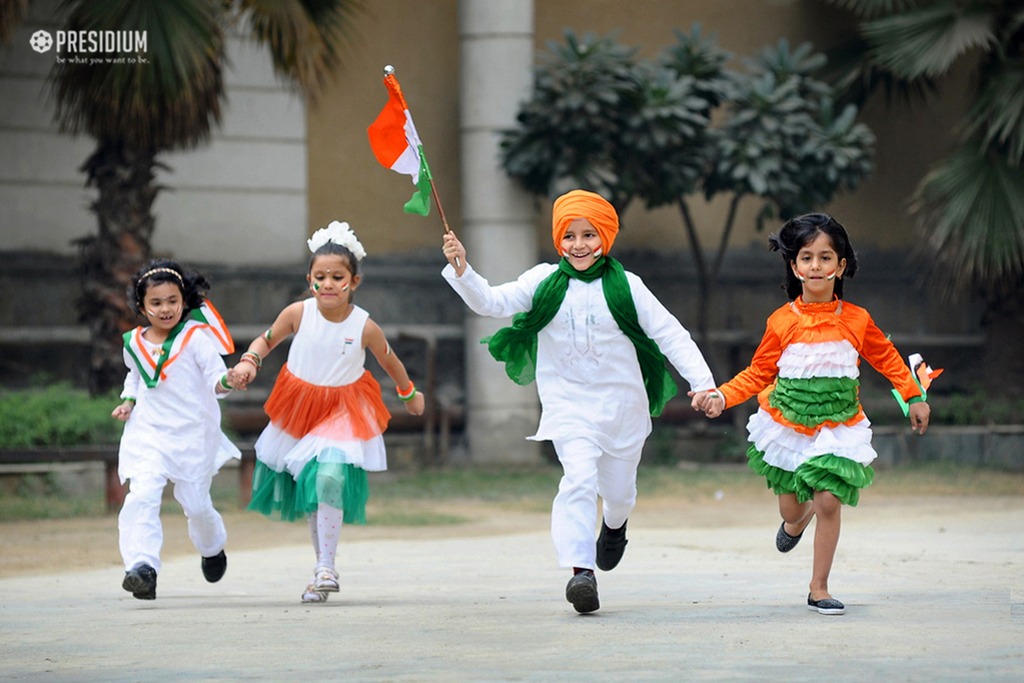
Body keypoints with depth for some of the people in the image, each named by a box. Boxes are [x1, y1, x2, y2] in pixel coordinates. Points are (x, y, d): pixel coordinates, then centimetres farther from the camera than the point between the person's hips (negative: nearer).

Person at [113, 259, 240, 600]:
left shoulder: (197, 337, -6)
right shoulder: (134, 344, 8)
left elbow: (214, 376, -10)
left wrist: (225, 381, -32)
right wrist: (128, 401, 11)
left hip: (192, 433, -2)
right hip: (148, 434, 3)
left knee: (195, 502, 6)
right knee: (142, 497, -18)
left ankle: (212, 548, 39)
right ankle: (142, 565, -26)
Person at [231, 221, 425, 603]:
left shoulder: (365, 327, -16)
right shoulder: (298, 314, -14)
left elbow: (389, 362, 4)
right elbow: (266, 340, 4)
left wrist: (410, 395, 19)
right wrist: (249, 362, -17)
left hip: (344, 412, -3)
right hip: (300, 407, 3)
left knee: (329, 478, -24)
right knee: (308, 487, 12)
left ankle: (326, 569, -17)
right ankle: (322, 563, 27)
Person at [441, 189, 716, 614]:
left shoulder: (624, 286, -3)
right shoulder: (544, 282, -1)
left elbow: (670, 335, -4)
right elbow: (491, 302, -8)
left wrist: (703, 383, -13)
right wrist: (461, 270, -26)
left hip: (621, 401, 1)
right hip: (567, 401, -1)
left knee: (618, 490, 15)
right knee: (580, 478, -24)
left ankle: (615, 525, 53)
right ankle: (580, 571, -26)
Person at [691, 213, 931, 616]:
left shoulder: (856, 320, -5)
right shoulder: (782, 322, -8)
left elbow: (887, 358, 11)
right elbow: (758, 374, -1)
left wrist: (914, 397, 13)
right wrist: (721, 397, -13)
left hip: (837, 427, 0)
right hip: (788, 426, 1)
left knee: (829, 503, -12)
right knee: (792, 509, 11)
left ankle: (819, 589, 2)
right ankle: (795, 521, 51)